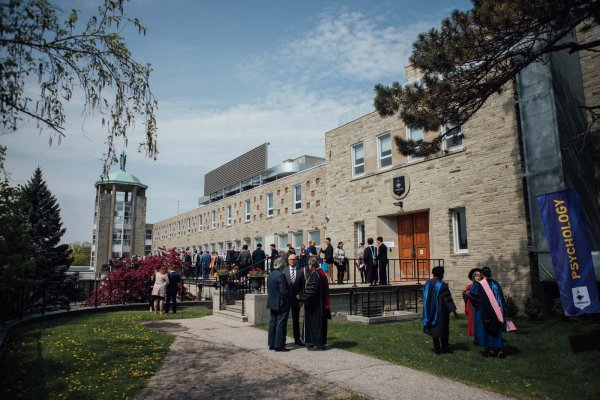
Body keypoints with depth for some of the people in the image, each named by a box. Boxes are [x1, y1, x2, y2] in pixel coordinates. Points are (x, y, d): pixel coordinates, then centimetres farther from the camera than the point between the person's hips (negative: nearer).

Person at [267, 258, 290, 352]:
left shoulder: (270, 275, 6)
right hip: (281, 304, -8)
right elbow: (284, 291, -20)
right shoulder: (281, 275, -20)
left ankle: (271, 344, 22)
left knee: (272, 323, 14)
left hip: (272, 303, 8)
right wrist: (286, 302, -11)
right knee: (281, 324, -1)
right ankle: (279, 345, 2)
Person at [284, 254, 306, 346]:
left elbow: (303, 286, 3)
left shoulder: (300, 272, 3)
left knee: (296, 320, 11)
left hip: (296, 299, 2)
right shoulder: (284, 271, -2)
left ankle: (297, 339, 21)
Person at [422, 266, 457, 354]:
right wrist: (453, 310, -12)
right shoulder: (442, 285, -16)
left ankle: (437, 349, 15)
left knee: (434, 329, 12)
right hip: (441, 311, -5)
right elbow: (448, 298, -17)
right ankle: (444, 348, 17)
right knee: (442, 328, 8)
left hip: (430, 310, 5)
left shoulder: (427, 284, 3)